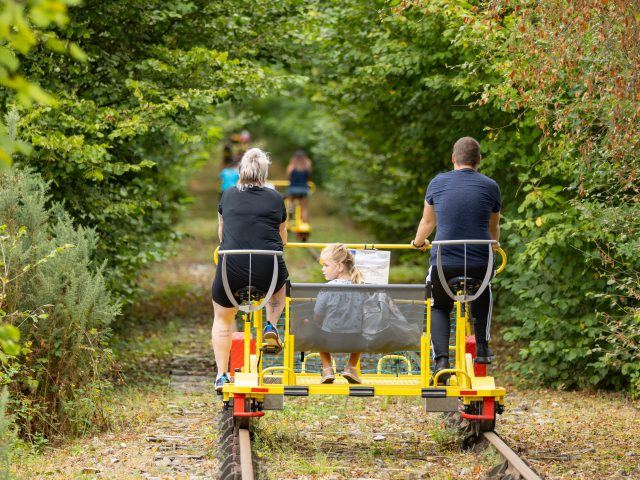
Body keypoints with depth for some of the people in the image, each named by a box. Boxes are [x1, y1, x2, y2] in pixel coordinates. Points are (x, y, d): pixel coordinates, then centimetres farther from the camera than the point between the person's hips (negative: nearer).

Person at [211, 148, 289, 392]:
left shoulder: (228, 195, 9)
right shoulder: (276, 198, 7)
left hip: (231, 271, 0)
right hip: (269, 270, 0)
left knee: (222, 319, 25)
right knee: (280, 284, 37)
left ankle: (222, 375, 19)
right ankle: (271, 326, 15)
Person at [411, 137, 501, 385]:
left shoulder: (438, 183, 5)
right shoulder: (490, 186, 5)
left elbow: (427, 222, 20)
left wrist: (418, 242, 42)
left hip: (443, 262, -1)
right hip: (480, 264, 1)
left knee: (439, 307, 23)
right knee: (483, 298, 34)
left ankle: (441, 360, 3)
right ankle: (482, 348, 27)